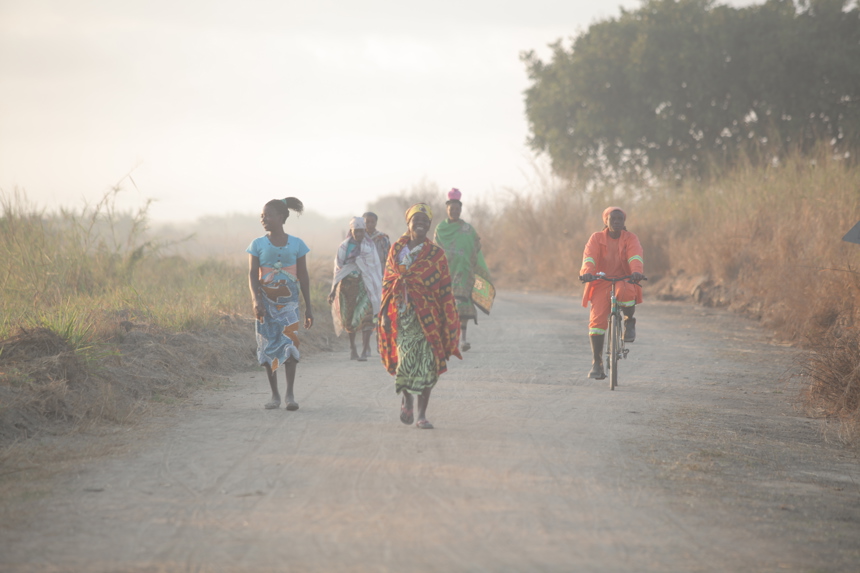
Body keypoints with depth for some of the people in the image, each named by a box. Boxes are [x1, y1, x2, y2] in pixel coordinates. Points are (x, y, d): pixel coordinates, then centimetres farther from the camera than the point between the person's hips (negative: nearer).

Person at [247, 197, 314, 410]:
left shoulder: (296, 244, 2)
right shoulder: (258, 245, 2)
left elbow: (303, 277, 6)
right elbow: (252, 274, -4)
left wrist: (308, 307, 6)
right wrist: (256, 300, -20)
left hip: (289, 302, -1)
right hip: (266, 303, 1)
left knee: (290, 343, -14)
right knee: (269, 347, 2)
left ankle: (290, 394, -11)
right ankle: (274, 395, 9)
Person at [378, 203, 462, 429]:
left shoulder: (436, 254, 5)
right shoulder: (396, 250, 10)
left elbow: (445, 290, 4)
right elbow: (387, 283, 13)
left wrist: (449, 322, -1)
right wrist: (385, 314, 7)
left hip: (428, 316, 0)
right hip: (402, 315, 0)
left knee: (427, 364, -2)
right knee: (406, 359, -13)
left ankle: (422, 414, 9)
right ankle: (406, 398, 18)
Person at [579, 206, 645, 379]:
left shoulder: (630, 239, 3)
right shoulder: (597, 239, 3)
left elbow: (635, 256, -16)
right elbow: (589, 256, -14)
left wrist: (637, 271, -38)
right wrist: (587, 272, -36)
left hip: (624, 281, -1)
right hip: (601, 284, 1)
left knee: (625, 292, -38)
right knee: (597, 320, -16)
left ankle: (629, 322, -8)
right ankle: (597, 362, -5)